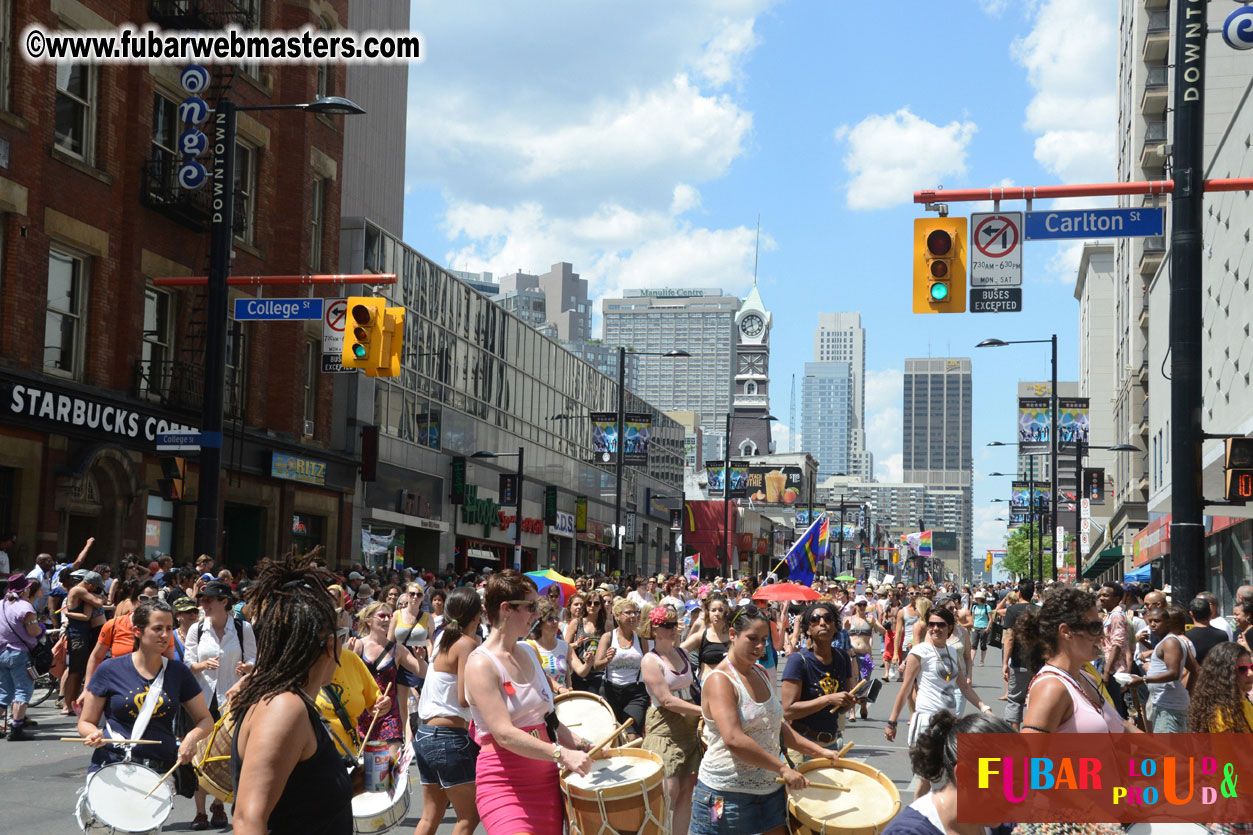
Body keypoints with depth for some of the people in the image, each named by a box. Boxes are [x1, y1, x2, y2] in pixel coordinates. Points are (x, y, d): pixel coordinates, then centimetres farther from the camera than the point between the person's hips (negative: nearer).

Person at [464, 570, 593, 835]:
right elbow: (504, 734, -22)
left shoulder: (529, 654, 12)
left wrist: (579, 745, 9)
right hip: (504, 784, -7)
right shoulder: (481, 664, -13)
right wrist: (562, 754, -29)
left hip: (546, 779, 7)